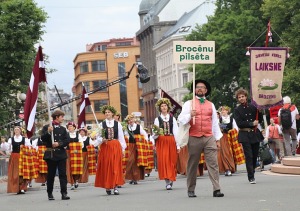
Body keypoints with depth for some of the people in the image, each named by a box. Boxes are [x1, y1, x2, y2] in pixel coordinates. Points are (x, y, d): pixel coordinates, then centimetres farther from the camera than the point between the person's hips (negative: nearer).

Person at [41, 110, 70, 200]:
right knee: (51, 174, 5)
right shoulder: (46, 127, 2)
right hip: (51, 154, -2)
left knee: (63, 174, -5)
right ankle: (50, 193, 15)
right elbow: (43, 139, -7)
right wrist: (48, 132, -22)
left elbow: (67, 141, 4)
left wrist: (59, 144, -13)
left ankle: (64, 193, -6)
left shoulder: (63, 129, 11)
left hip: (61, 154, 2)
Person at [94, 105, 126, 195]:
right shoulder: (102, 124, 3)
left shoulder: (117, 124, 5)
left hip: (116, 147, 0)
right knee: (106, 167, 0)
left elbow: (121, 137, 7)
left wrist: (123, 148, 6)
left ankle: (116, 186, -3)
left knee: (116, 167, -4)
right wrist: (102, 140, -17)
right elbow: (98, 138, 4)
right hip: (105, 147, 0)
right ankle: (107, 186, 8)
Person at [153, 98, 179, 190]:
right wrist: (156, 133, -19)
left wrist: (178, 145, 2)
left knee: (172, 161, 0)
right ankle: (167, 182, -6)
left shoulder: (172, 119, 8)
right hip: (161, 142, -1)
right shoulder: (157, 119, 7)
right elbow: (155, 135, 5)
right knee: (163, 160, -7)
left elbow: (176, 132, 6)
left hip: (171, 141, 1)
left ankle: (171, 180, 10)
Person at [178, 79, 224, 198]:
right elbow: (181, 120, -1)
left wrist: (217, 139, 16)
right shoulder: (189, 104, 8)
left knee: (213, 163, -8)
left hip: (209, 138, 2)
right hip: (194, 138, -2)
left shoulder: (211, 105, 18)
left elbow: (215, 122, 20)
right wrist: (190, 115, -20)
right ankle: (191, 190, 9)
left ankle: (216, 189, -13)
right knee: (192, 165, 2)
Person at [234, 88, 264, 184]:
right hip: (245, 135, -3)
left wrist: (260, 111, -6)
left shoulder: (253, 107, 8)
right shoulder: (237, 110, 1)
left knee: (255, 155, 7)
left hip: (255, 133, 3)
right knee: (249, 156, -9)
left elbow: (260, 120, 12)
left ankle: (252, 172, 24)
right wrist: (251, 123, -13)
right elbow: (239, 123, -8)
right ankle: (251, 177, -8)